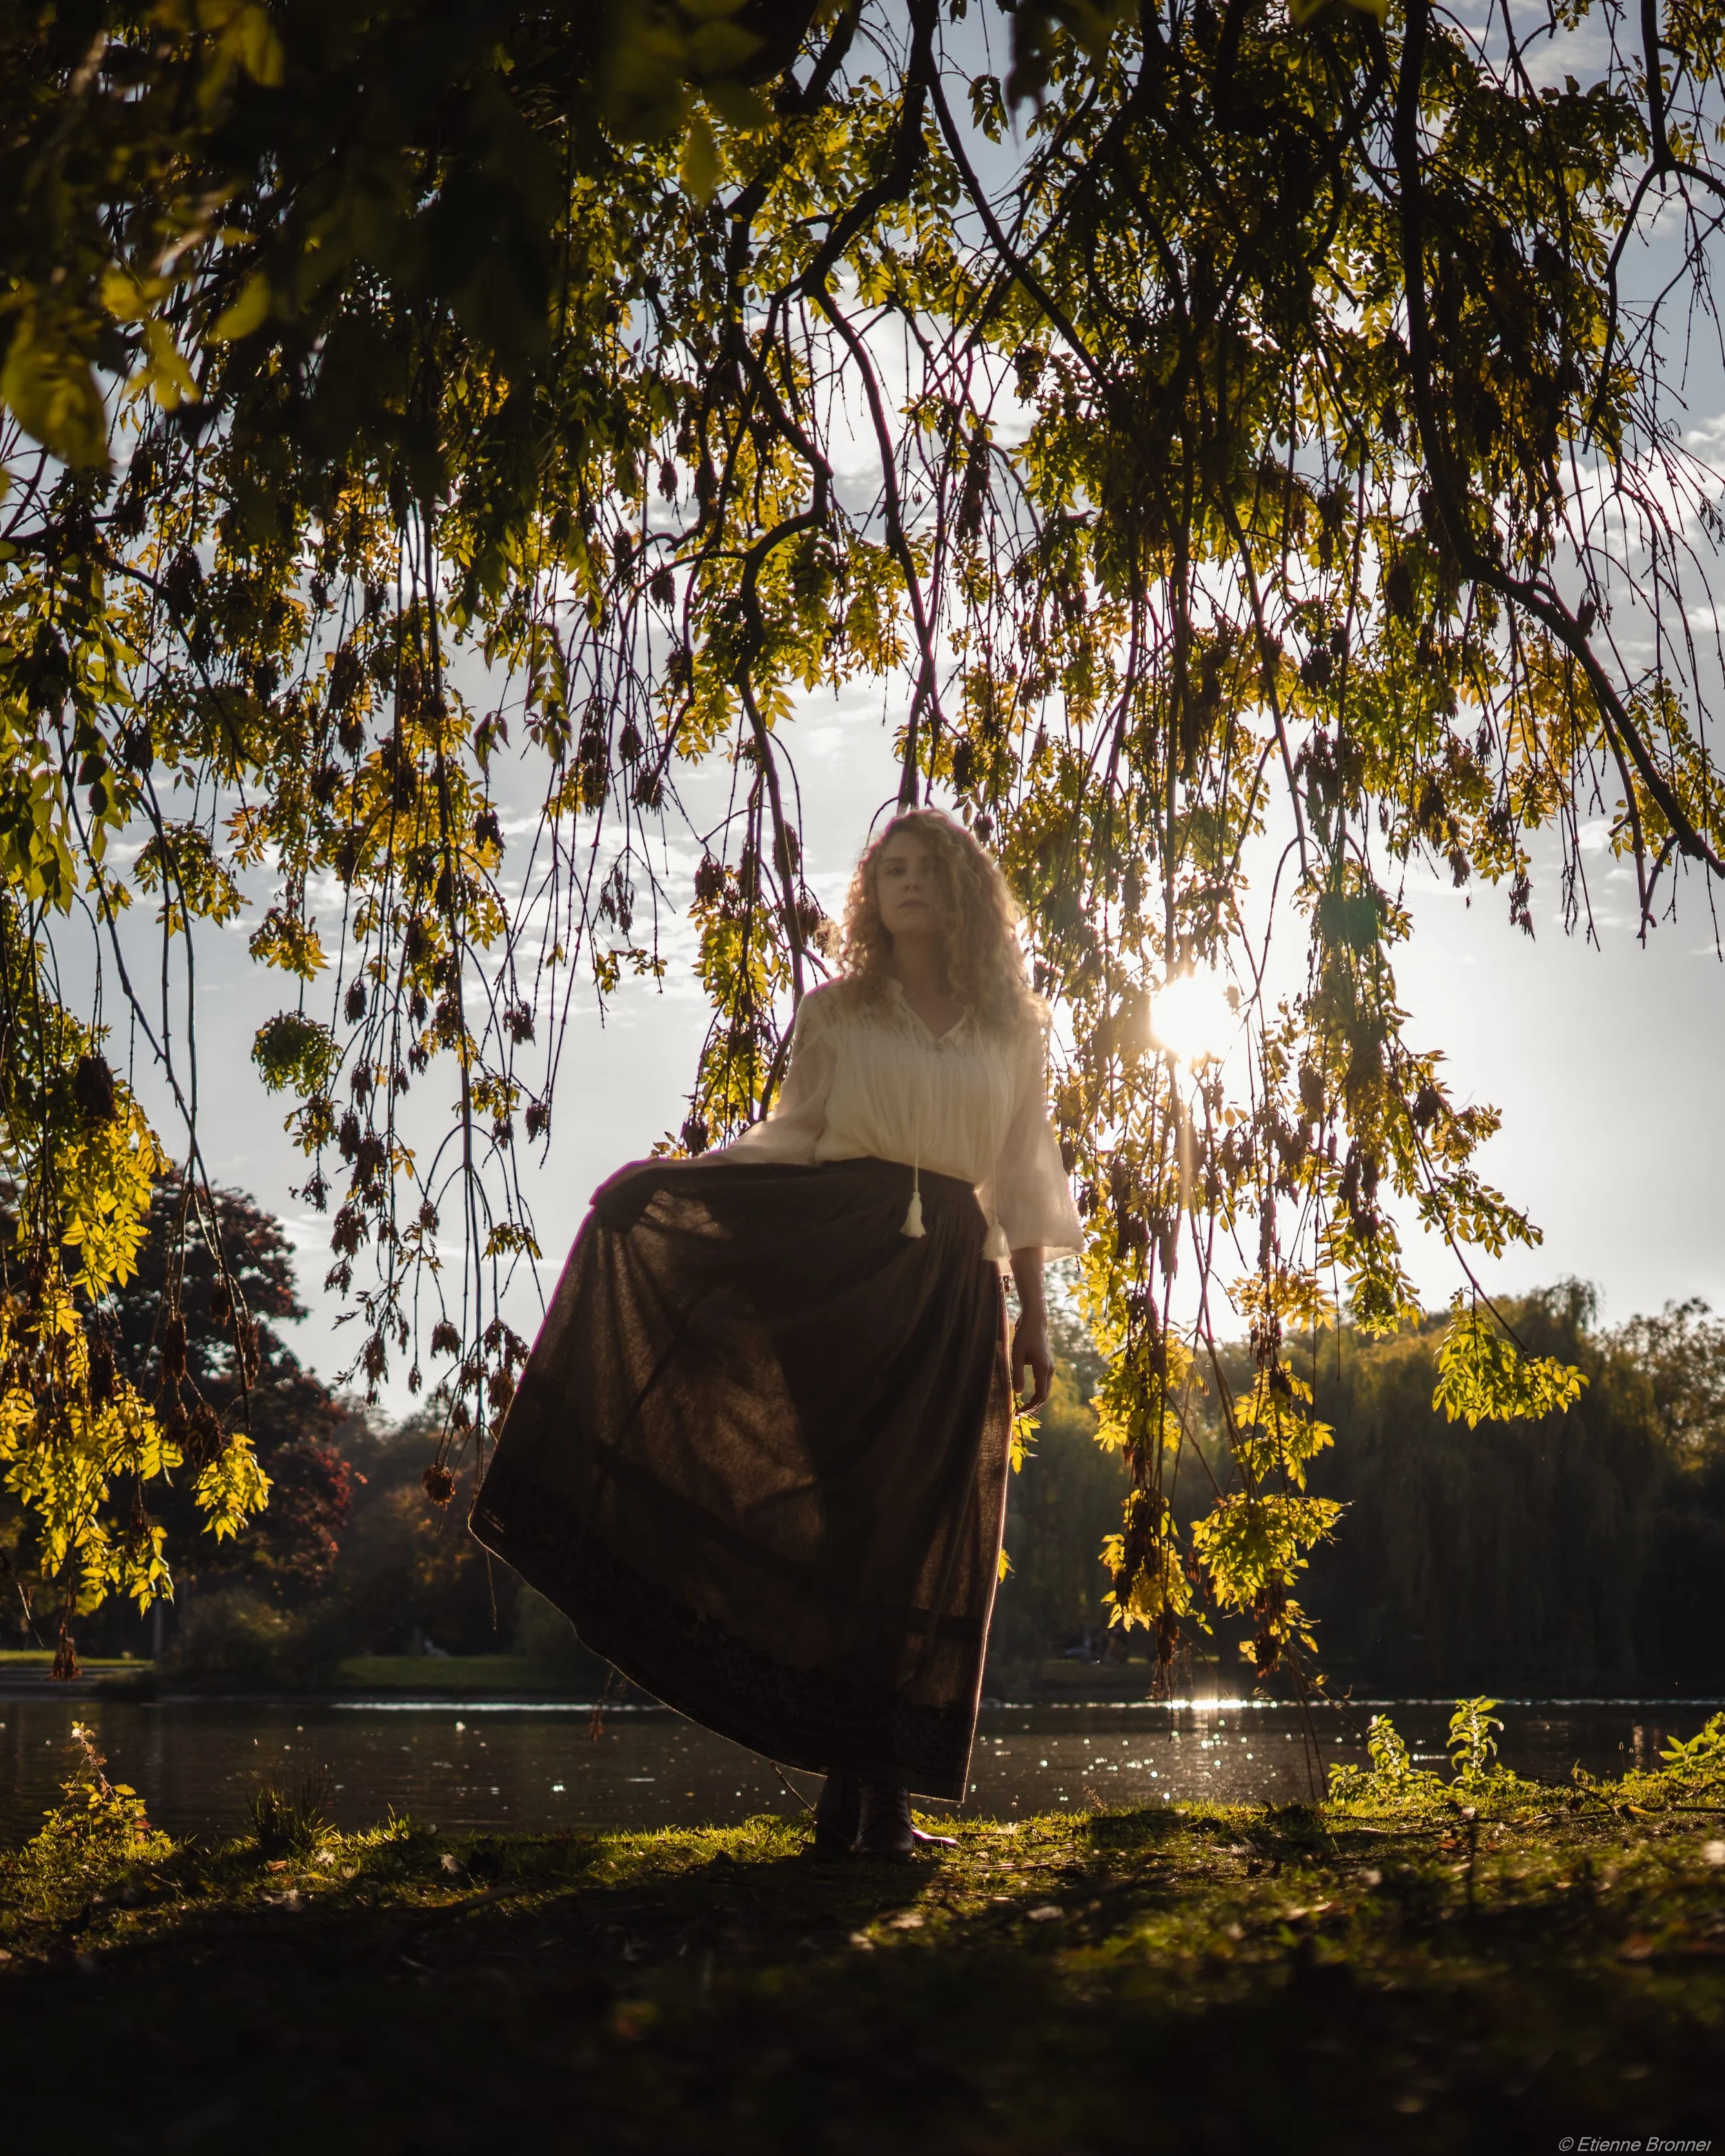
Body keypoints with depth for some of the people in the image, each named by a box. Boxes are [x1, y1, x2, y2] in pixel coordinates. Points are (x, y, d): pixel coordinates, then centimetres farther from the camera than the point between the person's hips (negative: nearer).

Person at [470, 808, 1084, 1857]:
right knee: (847, 1510, -5)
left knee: (924, 1528, -2)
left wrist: (1035, 1312, 10)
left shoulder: (1016, 1026, 13)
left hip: (953, 1279, 2)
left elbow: (1023, 1173, 13)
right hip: (838, 1257, -1)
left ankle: (879, 1785, 5)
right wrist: (679, 1174, -5)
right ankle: (858, 1784, 1)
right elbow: (793, 1134, 9)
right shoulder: (835, 1010, 10)